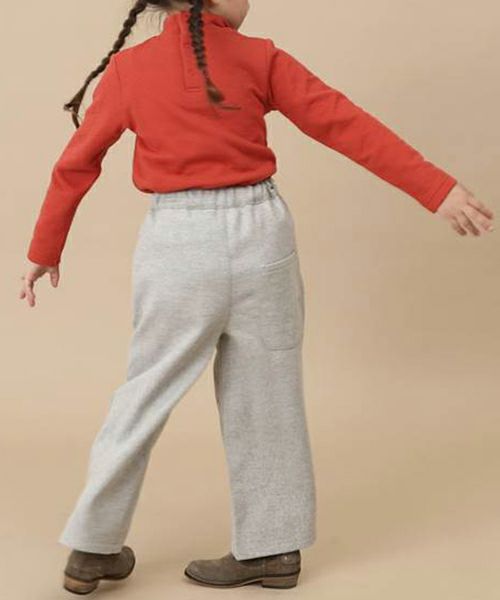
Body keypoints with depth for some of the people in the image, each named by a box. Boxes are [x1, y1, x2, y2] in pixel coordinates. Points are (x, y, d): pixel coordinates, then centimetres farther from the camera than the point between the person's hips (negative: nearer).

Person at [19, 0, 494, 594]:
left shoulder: (128, 68, 0)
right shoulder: (259, 59, -1)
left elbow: (75, 165, 5)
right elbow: (346, 124, -5)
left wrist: (44, 252, 16)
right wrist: (438, 191, -6)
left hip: (178, 244, 0)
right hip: (260, 235, 0)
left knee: (145, 393, 13)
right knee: (265, 395, 13)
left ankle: (92, 549, 20)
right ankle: (272, 549, 24)